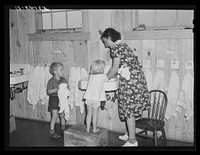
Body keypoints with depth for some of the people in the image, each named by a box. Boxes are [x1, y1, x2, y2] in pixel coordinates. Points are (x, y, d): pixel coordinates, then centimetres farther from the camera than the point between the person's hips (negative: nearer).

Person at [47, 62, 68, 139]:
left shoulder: (63, 80, 3)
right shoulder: (51, 81, -14)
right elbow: (49, 91, -16)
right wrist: (56, 89, -29)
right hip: (54, 99, -5)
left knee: (62, 115, 12)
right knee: (55, 116, -4)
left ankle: (63, 129, 28)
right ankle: (52, 132, 7)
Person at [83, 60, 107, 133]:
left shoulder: (91, 75, 3)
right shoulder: (103, 76, -6)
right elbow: (107, 78, 13)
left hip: (88, 98, 3)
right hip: (96, 99, -3)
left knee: (89, 114, 13)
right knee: (95, 114, 9)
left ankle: (88, 129, 19)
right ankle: (94, 129, 18)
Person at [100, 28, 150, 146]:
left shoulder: (115, 48, -9)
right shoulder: (122, 45, 20)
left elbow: (115, 69, -9)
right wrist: (105, 77, 24)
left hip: (130, 80, -10)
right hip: (137, 78, 10)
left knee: (129, 110, -4)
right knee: (130, 109, 16)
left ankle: (132, 141, 2)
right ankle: (129, 134, 28)